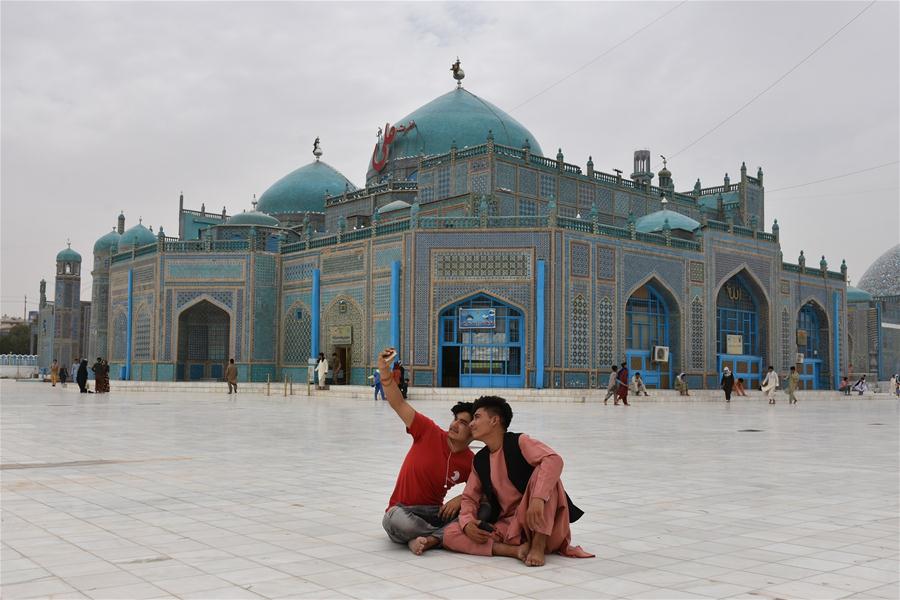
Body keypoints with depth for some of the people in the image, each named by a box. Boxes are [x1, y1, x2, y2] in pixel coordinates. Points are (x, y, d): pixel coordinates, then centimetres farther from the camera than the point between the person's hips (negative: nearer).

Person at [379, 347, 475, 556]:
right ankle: (447, 534, -17)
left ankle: (428, 539, -30)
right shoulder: (430, 432, -9)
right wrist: (384, 370, -28)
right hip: (403, 512, -2)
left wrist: (461, 499, -17)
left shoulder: (471, 462, -2)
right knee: (397, 520, -41)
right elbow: (398, 404, -15)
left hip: (436, 512, 3)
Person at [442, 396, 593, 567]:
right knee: (450, 534, -15)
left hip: (539, 523, -5)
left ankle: (538, 545, -25)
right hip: (508, 526, 5)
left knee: (542, 472, -30)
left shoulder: (519, 442, -9)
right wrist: (467, 523, -12)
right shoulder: (480, 460, 9)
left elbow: (554, 460, -26)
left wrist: (538, 498, -40)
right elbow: (469, 497, 11)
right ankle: (516, 550, -25)